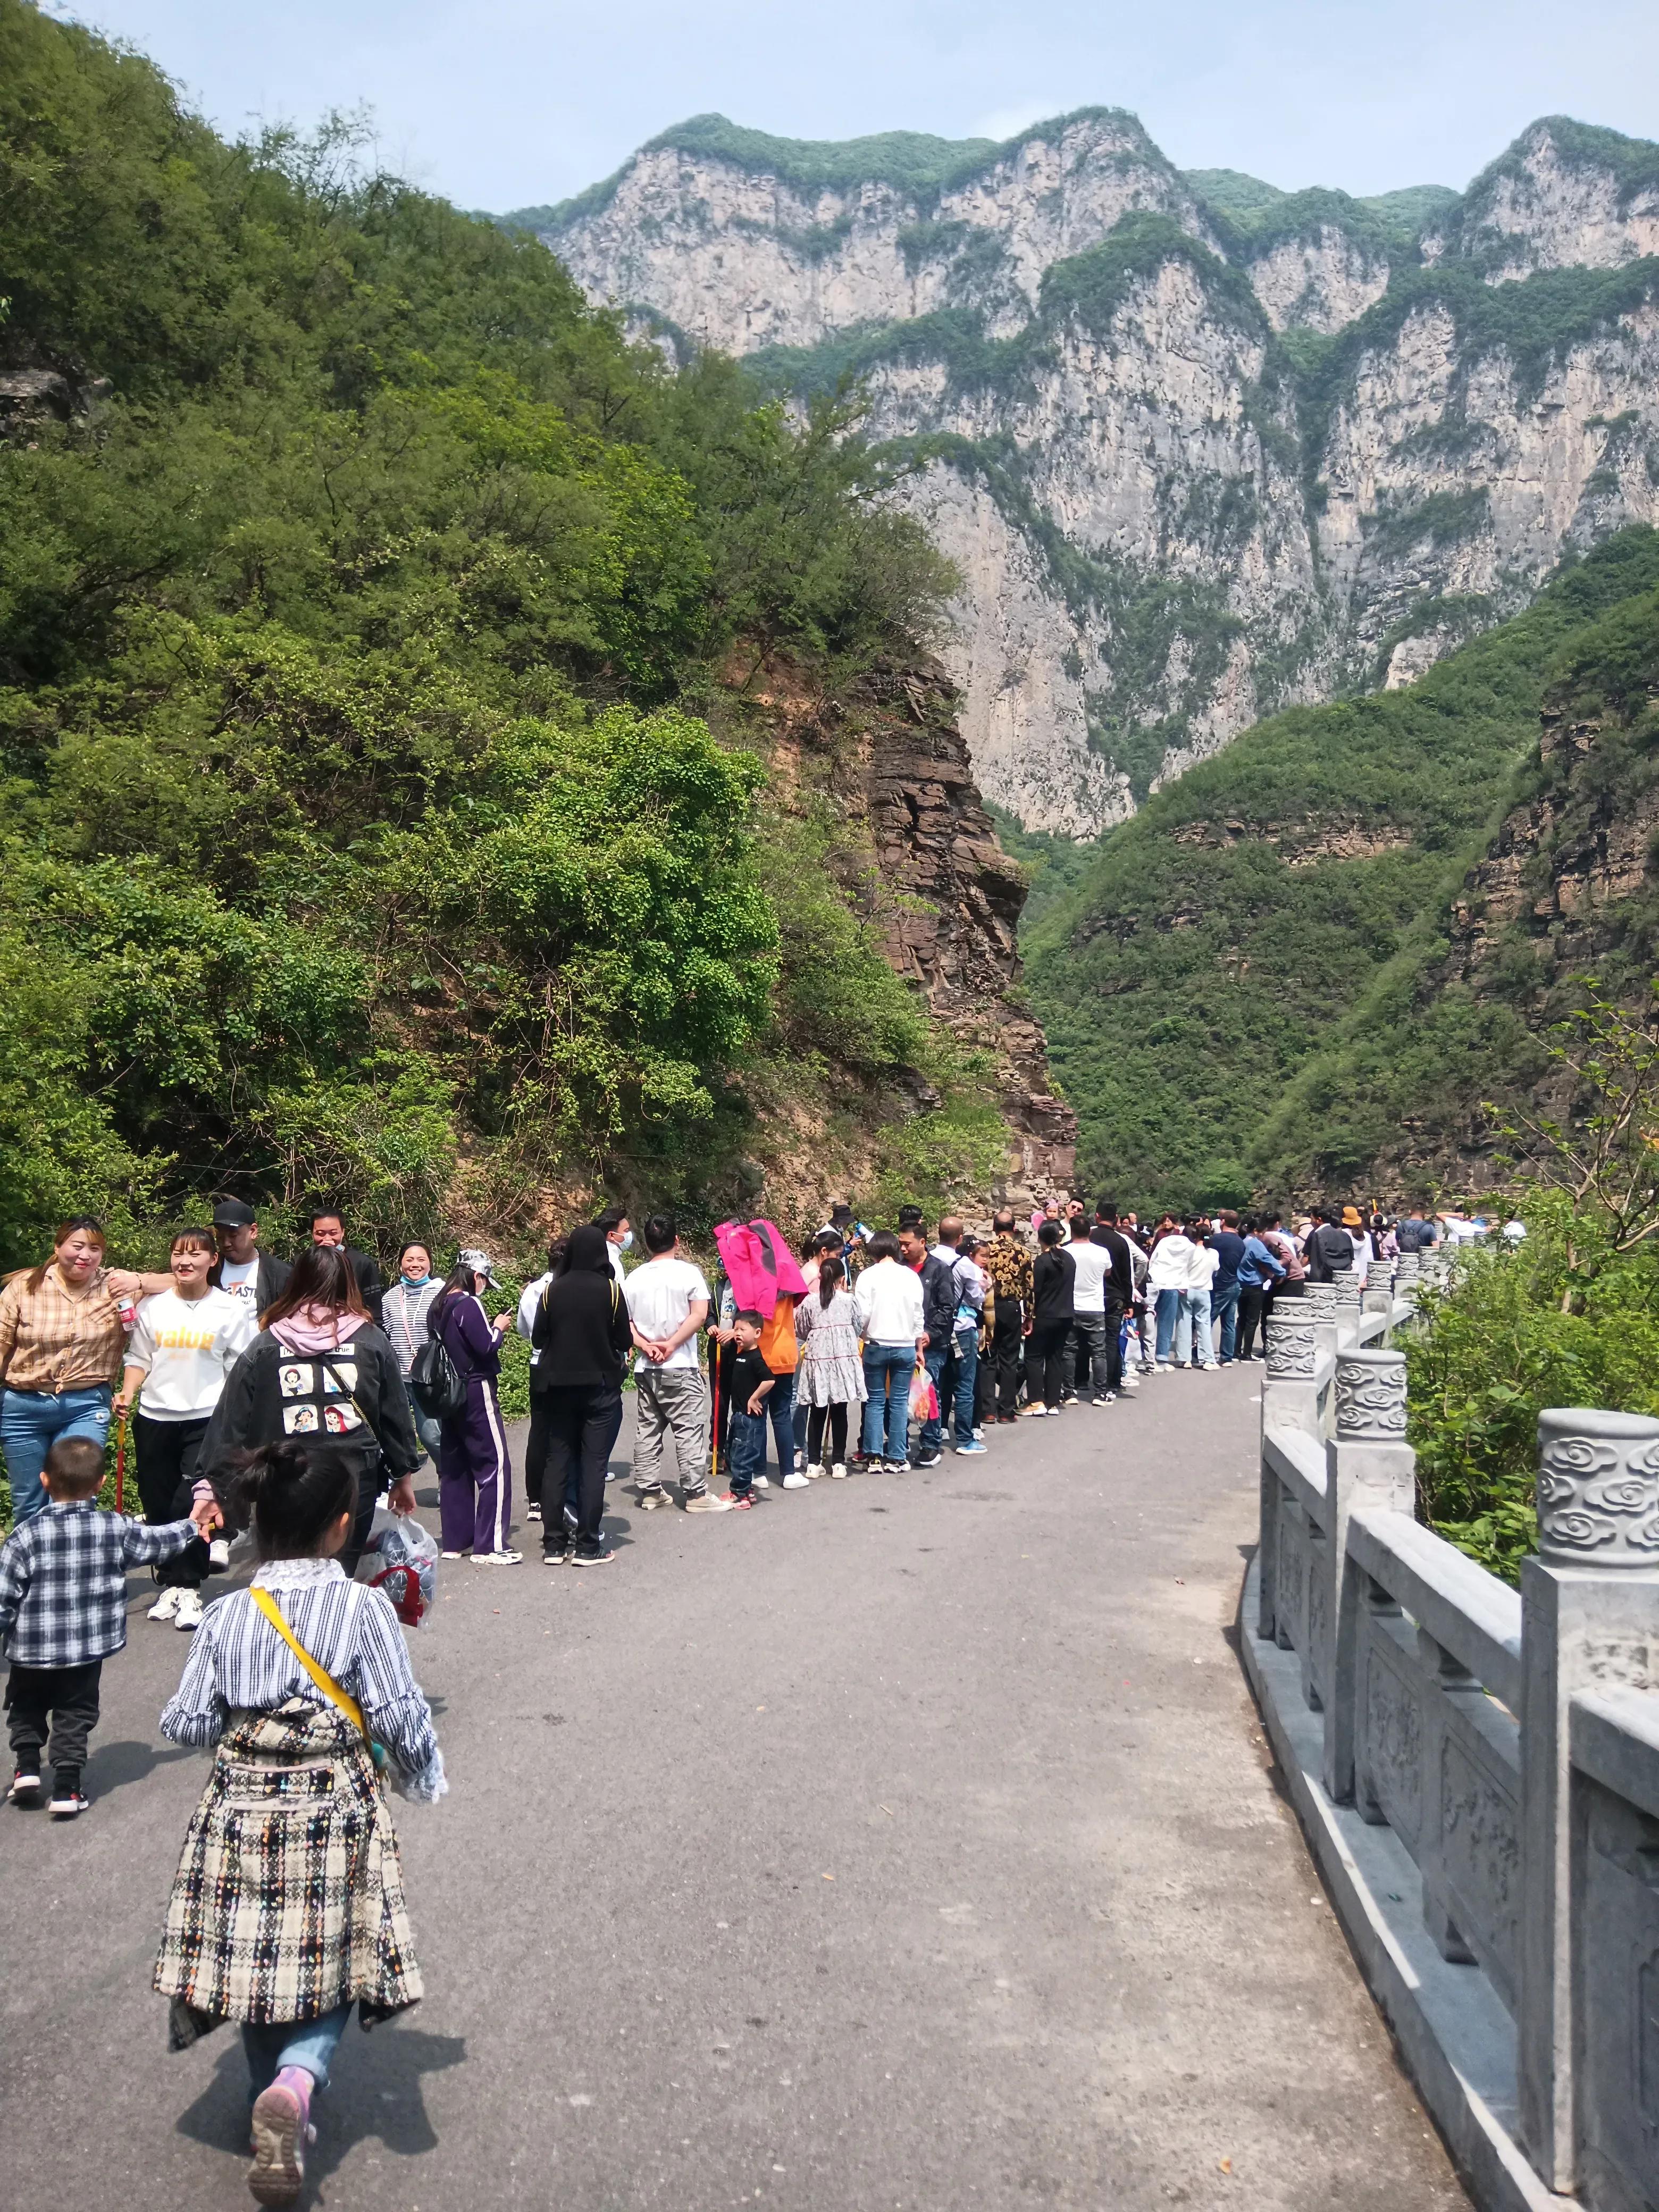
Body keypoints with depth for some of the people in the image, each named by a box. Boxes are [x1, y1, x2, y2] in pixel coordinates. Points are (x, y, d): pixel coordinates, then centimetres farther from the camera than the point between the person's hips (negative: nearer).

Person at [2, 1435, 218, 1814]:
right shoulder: (115, 1529, -7)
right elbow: (156, 1541, 11)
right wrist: (192, 1525, 28)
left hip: (30, 1653, -1)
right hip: (87, 1651, 1)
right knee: (74, 1716, 13)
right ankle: (66, 1789, 9)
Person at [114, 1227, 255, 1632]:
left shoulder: (232, 1310, -2)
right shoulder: (153, 1306, 6)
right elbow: (139, 1359, 12)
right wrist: (127, 1394, -5)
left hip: (208, 1419, -3)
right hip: (154, 1418, 4)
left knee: (193, 1506, -11)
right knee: (159, 1507, 9)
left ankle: (187, 1588, -1)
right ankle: (169, 1585, 21)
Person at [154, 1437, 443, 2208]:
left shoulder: (227, 1615, -5)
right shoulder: (364, 1607, -14)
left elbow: (187, 1723, -2)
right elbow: (399, 1717, -12)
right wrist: (424, 1780, 7)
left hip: (241, 1812, 3)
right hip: (332, 1812, -3)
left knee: (256, 1963, 19)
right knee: (329, 1966, 11)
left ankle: (276, 2110, 29)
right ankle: (297, 2081, -13)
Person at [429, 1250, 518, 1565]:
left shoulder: (439, 1305, 10)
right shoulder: (469, 1304, -16)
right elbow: (486, 1347, -20)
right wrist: (499, 1327, -1)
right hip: (475, 1392, -9)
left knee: (454, 1466, 13)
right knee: (495, 1464, -5)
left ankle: (456, 1541, 19)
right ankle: (490, 1546, -6)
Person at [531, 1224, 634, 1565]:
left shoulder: (552, 1291, -3)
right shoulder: (610, 1289, -10)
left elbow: (538, 1339, 3)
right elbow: (625, 1341, -6)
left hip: (560, 1387, 3)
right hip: (601, 1386, -3)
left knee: (558, 1462, 9)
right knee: (593, 1464, 1)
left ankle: (554, 1544, 11)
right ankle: (587, 1546, 2)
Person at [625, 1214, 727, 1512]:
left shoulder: (635, 1278, 7)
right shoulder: (688, 1272, -7)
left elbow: (624, 1321, 4)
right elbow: (699, 1315, -15)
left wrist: (646, 1346, -5)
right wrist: (671, 1345, -14)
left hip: (645, 1367, 5)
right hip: (680, 1367, -5)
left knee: (647, 1431, 11)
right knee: (689, 1430, -1)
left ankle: (649, 1491, 15)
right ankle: (695, 1493, -1)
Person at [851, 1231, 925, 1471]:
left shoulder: (868, 1275, -6)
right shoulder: (911, 1276, 2)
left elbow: (861, 1315, -11)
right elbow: (918, 1315, 7)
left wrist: (860, 1333, 9)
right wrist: (919, 1347, 16)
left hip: (876, 1345, -2)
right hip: (906, 1346, 2)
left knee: (875, 1401, 7)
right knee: (899, 1402, 6)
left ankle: (874, 1456, 5)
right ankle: (896, 1458, 6)